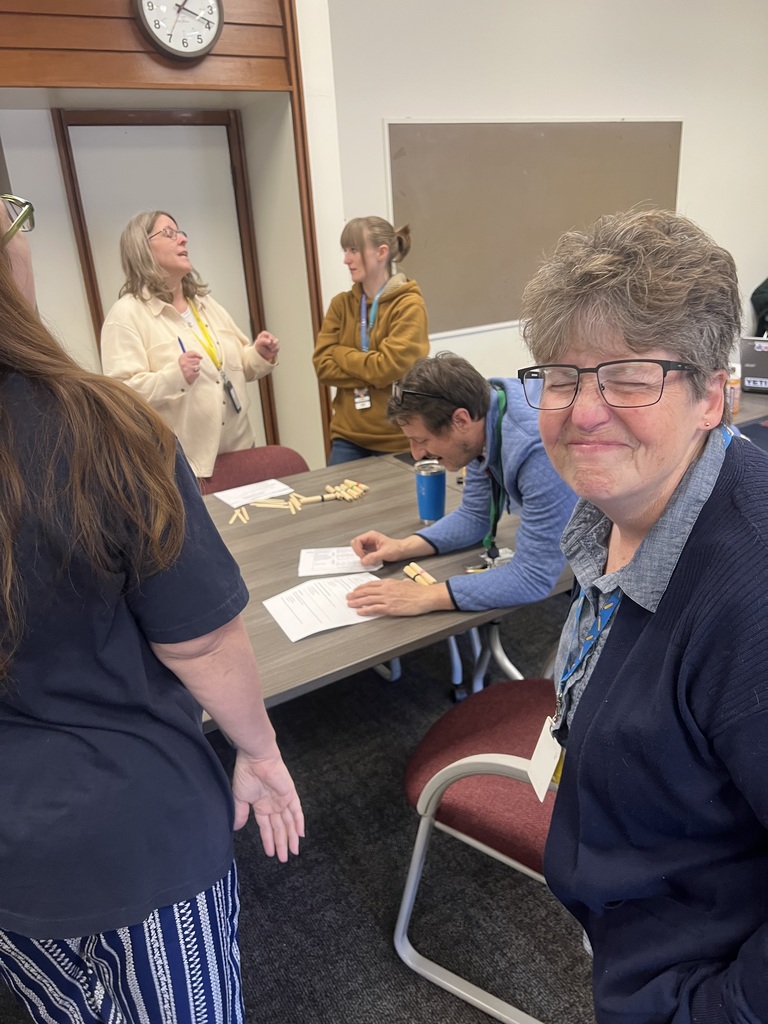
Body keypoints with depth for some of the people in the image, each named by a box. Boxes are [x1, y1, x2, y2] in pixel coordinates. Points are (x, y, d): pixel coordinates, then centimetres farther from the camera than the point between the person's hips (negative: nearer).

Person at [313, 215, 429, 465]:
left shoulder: (409, 305, -8)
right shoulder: (341, 304, 7)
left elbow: (388, 368, -18)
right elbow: (323, 366, -2)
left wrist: (341, 353, -5)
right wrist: (372, 375, -14)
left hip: (397, 441, -4)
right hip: (348, 438, 4)